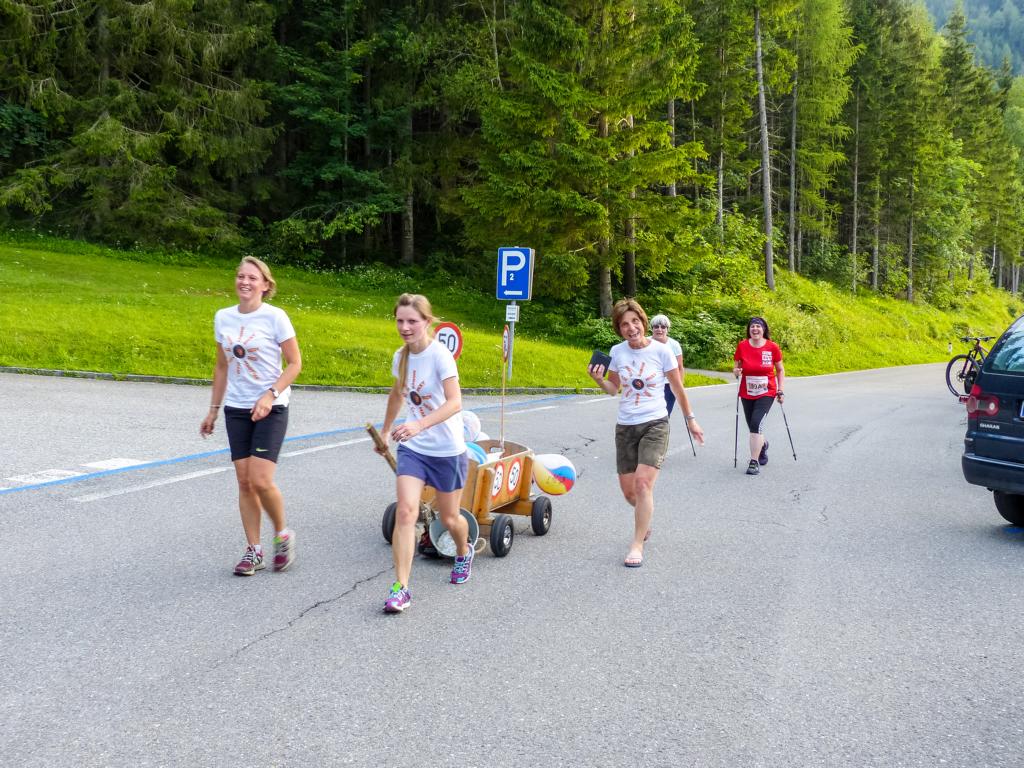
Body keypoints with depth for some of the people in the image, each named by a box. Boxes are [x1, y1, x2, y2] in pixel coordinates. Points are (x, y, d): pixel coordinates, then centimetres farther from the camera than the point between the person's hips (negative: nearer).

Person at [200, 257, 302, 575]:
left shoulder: (275, 317, -9)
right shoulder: (223, 317, 6)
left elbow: (295, 363, -6)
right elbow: (222, 367, 16)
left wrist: (270, 395, -19)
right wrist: (213, 410, 16)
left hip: (270, 409, -5)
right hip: (236, 409, 5)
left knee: (260, 480, -14)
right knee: (244, 482, 5)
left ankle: (283, 535, 11)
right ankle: (253, 550, 14)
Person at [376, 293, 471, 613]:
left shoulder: (440, 355, -18)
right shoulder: (401, 357, 1)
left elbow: (455, 402, -31)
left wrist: (420, 424, -45)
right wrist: (385, 431, 28)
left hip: (448, 451, -4)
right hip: (412, 448, 4)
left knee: (449, 518, 13)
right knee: (405, 512, -15)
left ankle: (464, 551, 47)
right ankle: (401, 588, -12)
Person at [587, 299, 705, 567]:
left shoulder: (661, 351, -9)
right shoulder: (617, 352, -1)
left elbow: (678, 388, 3)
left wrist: (690, 419, 10)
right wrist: (599, 379, -8)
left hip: (655, 425, -4)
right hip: (625, 427, 4)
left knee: (643, 482, -20)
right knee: (629, 491, 9)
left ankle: (637, 545, -10)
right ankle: (645, 521, 43)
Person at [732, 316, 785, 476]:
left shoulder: (772, 347, -6)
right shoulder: (742, 346, -4)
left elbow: (780, 370, 5)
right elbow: (737, 368, 7)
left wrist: (780, 390, 1)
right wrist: (736, 372, -16)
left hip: (766, 393, -3)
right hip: (747, 394, 3)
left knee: (757, 423, -20)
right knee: (752, 427, 13)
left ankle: (754, 462, -15)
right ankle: (763, 444, 48)